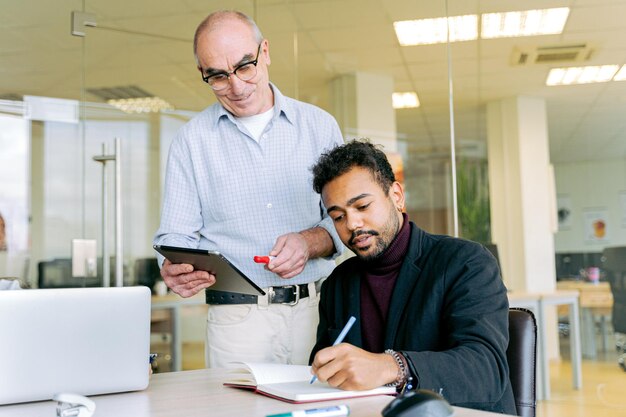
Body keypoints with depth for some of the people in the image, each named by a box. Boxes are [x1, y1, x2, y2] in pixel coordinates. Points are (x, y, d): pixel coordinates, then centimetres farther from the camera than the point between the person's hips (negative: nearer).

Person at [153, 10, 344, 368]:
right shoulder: (192, 140, 5)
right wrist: (174, 269, -19)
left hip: (317, 309, 1)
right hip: (237, 318, -1)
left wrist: (309, 242, -14)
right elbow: (176, 236, 3)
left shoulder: (319, 125, 7)